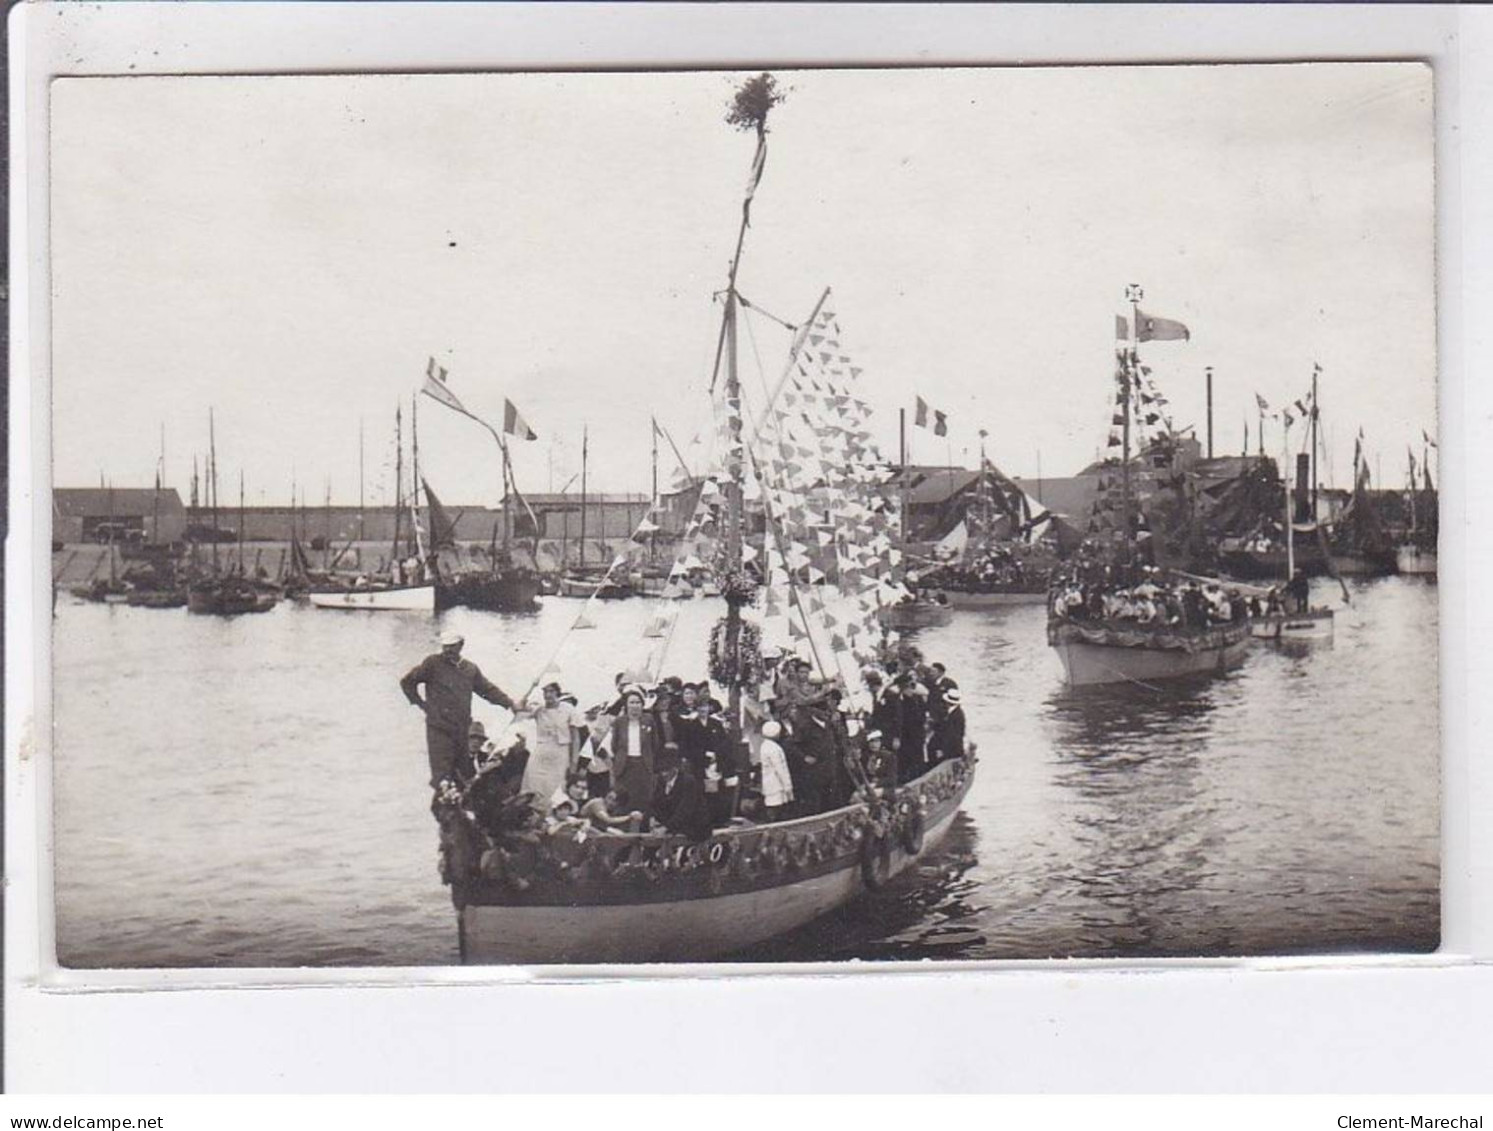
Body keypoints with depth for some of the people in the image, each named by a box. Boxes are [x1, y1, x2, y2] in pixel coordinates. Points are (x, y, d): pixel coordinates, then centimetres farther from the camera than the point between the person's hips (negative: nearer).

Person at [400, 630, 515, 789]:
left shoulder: (470, 669, 13)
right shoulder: (433, 664, -1)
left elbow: (488, 689, 20)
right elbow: (407, 682, 5)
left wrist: (510, 704, 11)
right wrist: (420, 703, 4)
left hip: (463, 730, 5)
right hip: (439, 729, -5)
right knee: (442, 776, -11)